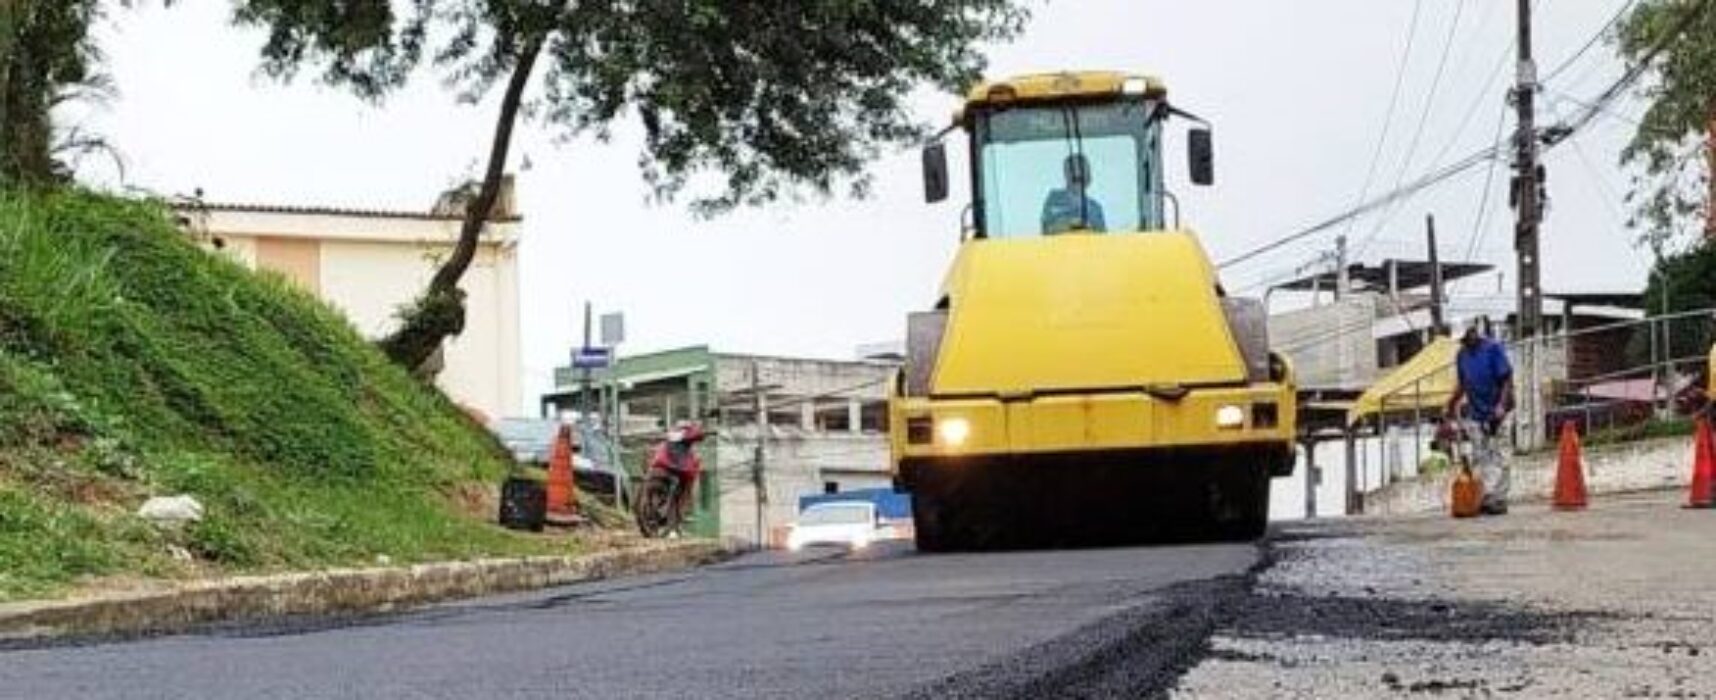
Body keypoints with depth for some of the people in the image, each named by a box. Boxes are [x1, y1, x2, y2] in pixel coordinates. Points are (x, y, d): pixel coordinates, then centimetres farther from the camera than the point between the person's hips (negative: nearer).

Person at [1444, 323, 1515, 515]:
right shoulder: (1462, 355, 10)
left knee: (1494, 456, -6)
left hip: (1492, 413, -6)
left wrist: (1502, 405, -19)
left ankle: (1498, 500, -5)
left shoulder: (1493, 348, -9)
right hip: (1474, 413, 6)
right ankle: (1483, 499, 10)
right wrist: (1452, 404, 12)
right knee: (1479, 457, 6)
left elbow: (1507, 379, -10)